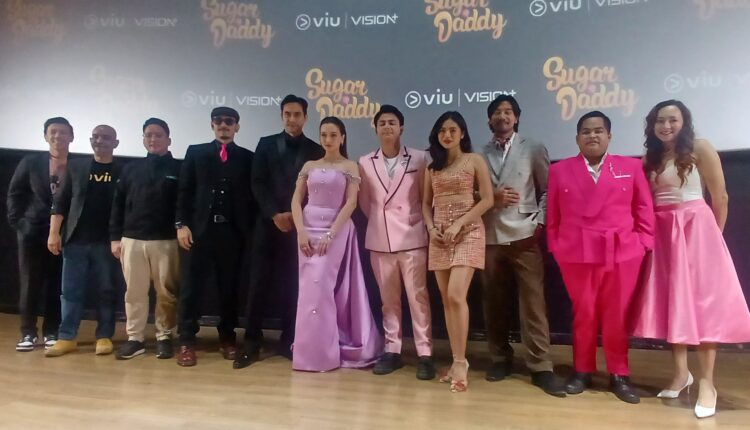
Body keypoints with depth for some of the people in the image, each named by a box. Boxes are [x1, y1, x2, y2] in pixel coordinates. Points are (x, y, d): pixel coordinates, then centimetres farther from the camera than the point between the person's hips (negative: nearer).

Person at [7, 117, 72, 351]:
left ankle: (51, 331, 16)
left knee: (57, 284, 5)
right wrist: (16, 220, 2)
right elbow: (14, 193, 9)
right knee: (30, 283, 5)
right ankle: (28, 332, 16)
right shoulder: (31, 162, 3)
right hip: (33, 230, 1)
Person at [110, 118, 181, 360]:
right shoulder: (131, 169, 12)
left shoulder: (179, 169, 5)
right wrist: (115, 237, 5)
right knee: (134, 292, 7)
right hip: (132, 240, 3)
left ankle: (164, 337, 15)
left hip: (166, 241, -2)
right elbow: (118, 205, 11)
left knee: (166, 292, 3)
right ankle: (134, 338, 17)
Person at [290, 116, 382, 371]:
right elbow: (296, 200, 6)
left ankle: (323, 352, 3)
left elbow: (351, 203, -8)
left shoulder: (350, 167, 1)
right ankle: (311, 350, 18)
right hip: (309, 229, 4)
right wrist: (301, 231, -8)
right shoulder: (309, 166, 11)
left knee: (322, 286, -9)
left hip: (336, 230, -4)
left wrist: (330, 234, -16)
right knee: (310, 287, 5)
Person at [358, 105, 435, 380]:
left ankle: (425, 354, 6)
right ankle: (392, 350, 19)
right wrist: (379, 220, 9)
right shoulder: (365, 163, 6)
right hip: (380, 239, 3)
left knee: (418, 296, -1)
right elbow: (364, 201, 13)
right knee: (388, 298, 10)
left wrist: (419, 221, -1)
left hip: (411, 237, -3)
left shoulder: (419, 158, -1)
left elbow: (427, 197, 3)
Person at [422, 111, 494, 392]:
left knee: (456, 296, -17)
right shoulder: (432, 166, 15)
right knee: (447, 299, 3)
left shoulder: (474, 160, 2)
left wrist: (458, 224, -13)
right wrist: (431, 228, -2)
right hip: (439, 236, 5)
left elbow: (487, 200, -4)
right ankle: (457, 361, 11)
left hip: (467, 232, -4)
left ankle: (460, 363, -5)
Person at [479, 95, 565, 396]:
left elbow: (548, 190, 5)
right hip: (490, 238, 2)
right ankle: (500, 359, 22)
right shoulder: (480, 155, 12)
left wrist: (539, 223, -6)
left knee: (533, 303, -4)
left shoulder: (534, 149, 9)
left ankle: (541, 367, 3)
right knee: (494, 302, 7)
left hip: (524, 236, -2)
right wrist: (492, 198, -9)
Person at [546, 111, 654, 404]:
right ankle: (582, 370, 22)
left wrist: (643, 244, 0)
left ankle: (619, 375, 20)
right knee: (583, 313, 7)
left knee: (617, 316, 6)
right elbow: (552, 214, 6)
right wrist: (555, 246, 1)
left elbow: (644, 210, 7)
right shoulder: (560, 170, 8)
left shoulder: (631, 167, 9)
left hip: (622, 252, 0)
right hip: (576, 253, 0)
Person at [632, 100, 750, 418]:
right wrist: (647, 235, 0)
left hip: (695, 229, -4)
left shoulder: (699, 148, -4)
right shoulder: (650, 158, 10)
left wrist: (713, 235, 2)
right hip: (662, 234, 5)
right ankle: (681, 373, 18)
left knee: (701, 300, -4)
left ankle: (707, 383, 3)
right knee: (671, 301, 7)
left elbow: (720, 197, -3)